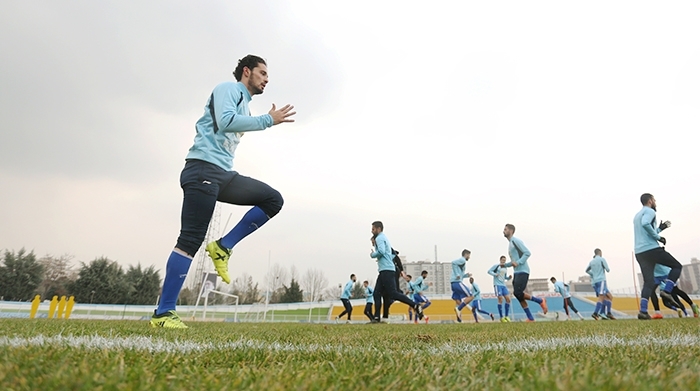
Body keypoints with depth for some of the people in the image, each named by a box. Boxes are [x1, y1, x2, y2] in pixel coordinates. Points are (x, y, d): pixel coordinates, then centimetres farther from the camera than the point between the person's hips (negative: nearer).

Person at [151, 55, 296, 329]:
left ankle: (222, 247, -3)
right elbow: (225, 121, -19)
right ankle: (163, 314, -6)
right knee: (191, 240, -12)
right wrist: (269, 120, -16)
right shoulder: (228, 89, 0)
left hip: (224, 174, 9)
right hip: (203, 169, -9)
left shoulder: (243, 106, 26)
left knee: (273, 200, 0)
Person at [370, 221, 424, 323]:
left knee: (393, 293, -13)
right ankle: (377, 317, 5)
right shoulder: (384, 238, 25)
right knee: (377, 293, 7)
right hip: (385, 271, 10)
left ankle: (416, 307, -14)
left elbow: (381, 251, -25)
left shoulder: (379, 238, -6)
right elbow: (392, 255, 27)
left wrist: (372, 255, -7)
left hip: (386, 270, -10)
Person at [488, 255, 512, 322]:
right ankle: (501, 317, -6)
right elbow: (489, 271, -2)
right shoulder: (496, 266, -1)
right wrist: (495, 274, -19)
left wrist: (509, 277, 2)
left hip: (503, 285, 6)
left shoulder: (505, 268, 17)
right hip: (497, 285, -6)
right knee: (501, 299, -14)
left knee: (508, 299, -6)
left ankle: (506, 316, 5)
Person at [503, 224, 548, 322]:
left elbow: (527, 253, -16)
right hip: (516, 272, 9)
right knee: (518, 295, 3)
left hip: (522, 271, -9)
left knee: (518, 293, -17)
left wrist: (517, 263, -21)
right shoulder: (510, 243, 21)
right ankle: (530, 318, 7)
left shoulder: (516, 241, -8)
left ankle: (540, 301, 2)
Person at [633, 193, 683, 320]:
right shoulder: (649, 211, -1)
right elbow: (645, 224, -24)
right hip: (651, 249, -8)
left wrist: (660, 228, 34)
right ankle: (666, 291, -6)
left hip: (639, 252, 8)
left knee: (648, 282, 7)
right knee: (677, 266, 11)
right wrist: (658, 237, -15)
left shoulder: (637, 216, 26)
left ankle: (643, 311, -5)